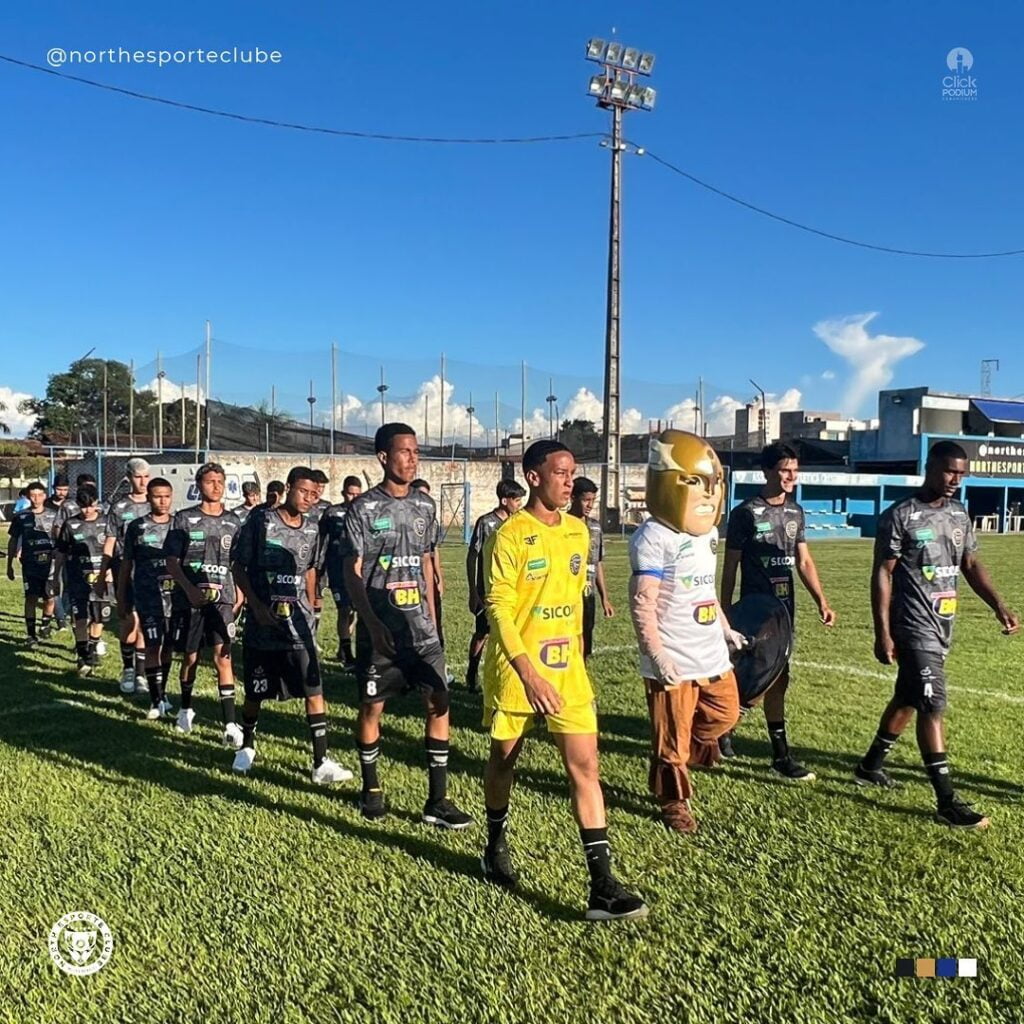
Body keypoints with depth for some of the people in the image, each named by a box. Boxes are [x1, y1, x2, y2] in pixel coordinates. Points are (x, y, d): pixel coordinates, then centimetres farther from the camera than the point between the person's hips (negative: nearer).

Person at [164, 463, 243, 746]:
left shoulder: (232, 521, 9)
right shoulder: (184, 519, 2)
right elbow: (172, 562, -1)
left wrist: (239, 595, 4)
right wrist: (190, 589, -15)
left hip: (222, 598, 1)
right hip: (189, 598, 0)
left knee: (223, 656, -10)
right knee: (190, 657, 11)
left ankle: (230, 724, -13)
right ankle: (186, 708, 36)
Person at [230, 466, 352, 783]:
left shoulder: (311, 530, 6)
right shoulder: (260, 520, -7)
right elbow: (238, 567, -5)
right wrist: (257, 606, -13)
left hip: (297, 621, 3)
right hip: (262, 621, -3)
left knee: (314, 690, -5)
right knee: (256, 692, 10)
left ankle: (321, 763, -2)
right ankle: (247, 746, 35)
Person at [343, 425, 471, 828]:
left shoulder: (424, 505, 8)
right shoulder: (364, 508, -6)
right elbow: (352, 572, -7)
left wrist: (432, 616, 13)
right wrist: (372, 623, -15)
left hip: (420, 627, 4)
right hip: (379, 628, -4)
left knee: (439, 703, -2)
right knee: (372, 706, 7)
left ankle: (437, 800, 6)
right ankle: (371, 788, 27)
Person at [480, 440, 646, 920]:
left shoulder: (578, 531, 6)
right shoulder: (509, 536, -13)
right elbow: (499, 610, -18)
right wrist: (529, 673, -28)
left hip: (567, 670, 4)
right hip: (514, 672, -4)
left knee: (584, 767, -3)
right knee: (504, 759, 15)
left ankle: (602, 886, 0)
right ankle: (496, 846, 40)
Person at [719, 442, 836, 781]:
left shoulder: (795, 512, 8)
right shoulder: (746, 513, -9)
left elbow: (804, 562, 11)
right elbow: (730, 567, -6)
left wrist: (822, 602, 0)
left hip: (785, 607, 6)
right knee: (776, 677, -6)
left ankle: (724, 726, 27)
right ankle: (781, 756, 8)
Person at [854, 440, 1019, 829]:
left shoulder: (959, 515, 9)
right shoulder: (900, 516, -12)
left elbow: (971, 565, 16)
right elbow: (882, 574, -12)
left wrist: (999, 606, 1)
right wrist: (883, 632, -15)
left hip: (942, 625, 8)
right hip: (914, 626, -8)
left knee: (908, 698, 17)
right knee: (933, 704, -10)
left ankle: (870, 766, 33)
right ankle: (947, 802, -6)